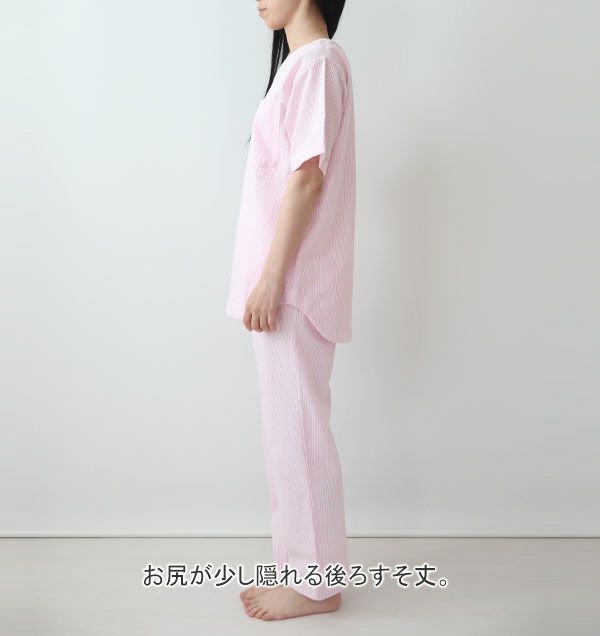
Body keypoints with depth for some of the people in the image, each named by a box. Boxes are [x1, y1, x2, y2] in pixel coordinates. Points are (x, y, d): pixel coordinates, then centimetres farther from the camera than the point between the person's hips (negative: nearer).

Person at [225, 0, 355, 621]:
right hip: (287, 279, 10)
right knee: (289, 424, 13)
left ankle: (315, 582, 11)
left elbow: (308, 175, -17)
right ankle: (307, 568, 24)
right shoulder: (301, 61, 20)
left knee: (296, 426, -3)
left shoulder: (316, 60, -8)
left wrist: (271, 278, -19)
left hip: (293, 281, -10)